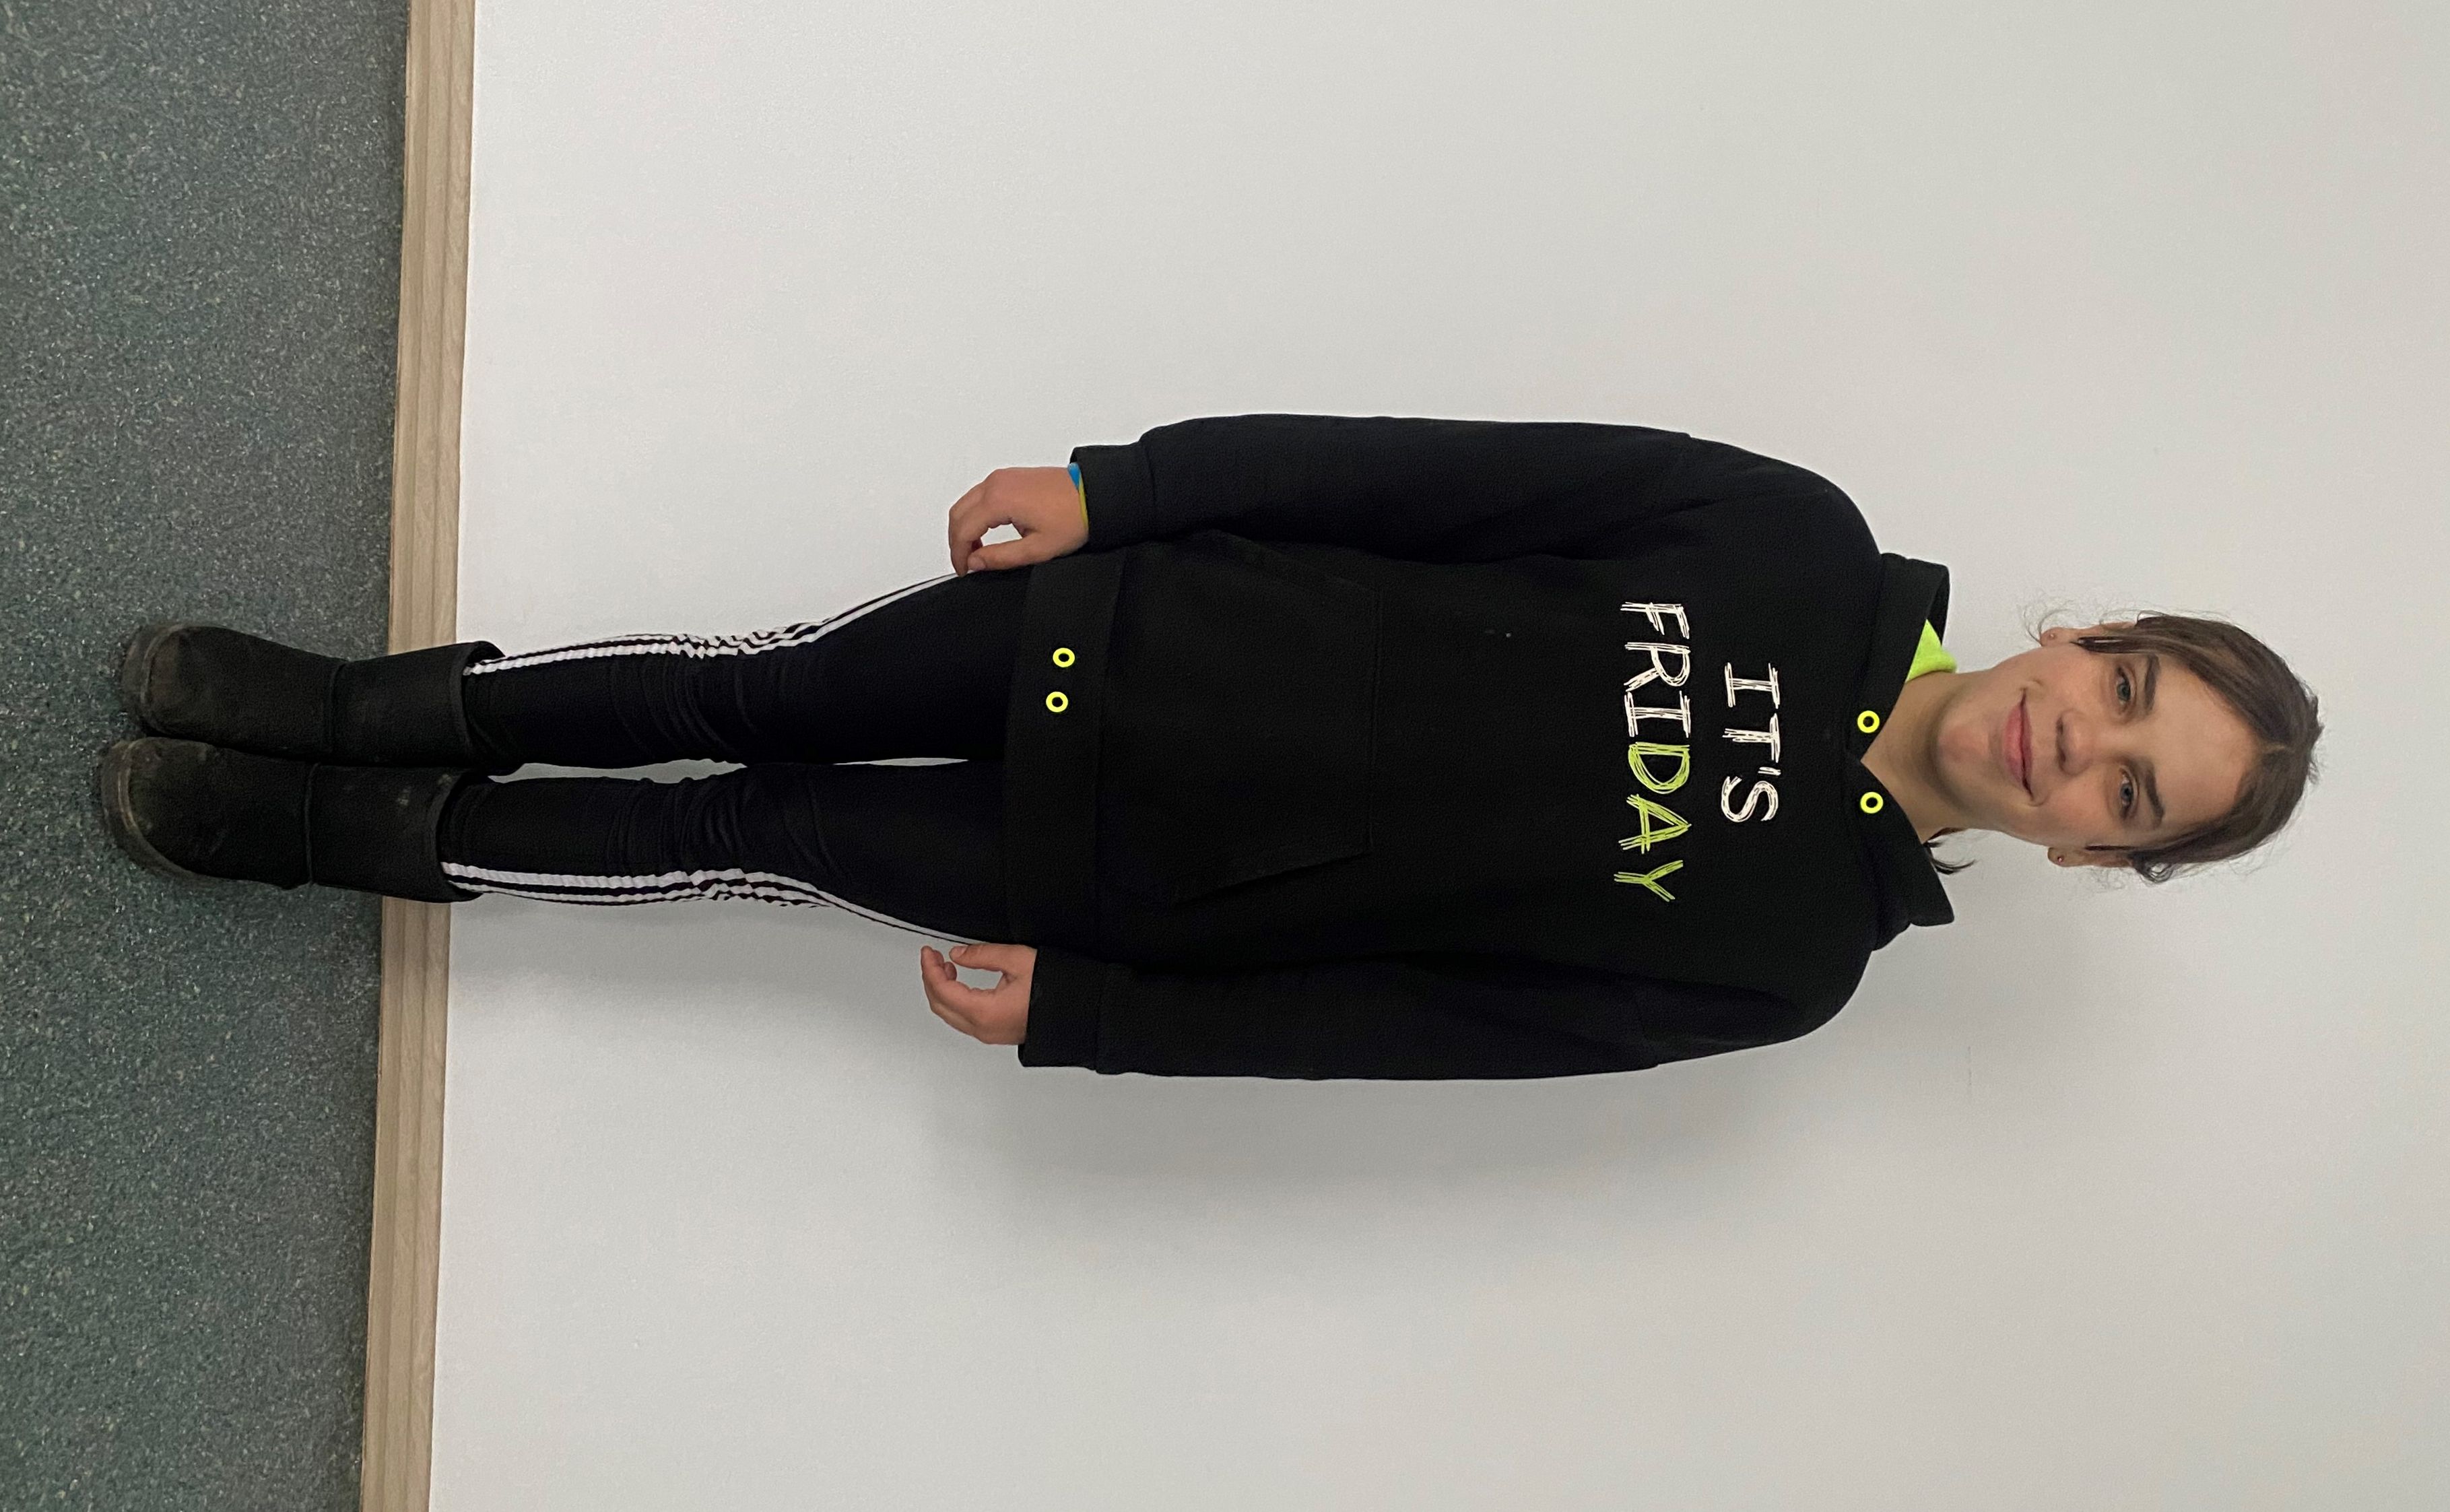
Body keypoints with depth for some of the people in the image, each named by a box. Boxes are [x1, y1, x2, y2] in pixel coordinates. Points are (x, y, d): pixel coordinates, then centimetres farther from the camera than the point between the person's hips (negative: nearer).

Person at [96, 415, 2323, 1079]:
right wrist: (1109, 488, -14)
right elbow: (1423, 470, -7)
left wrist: (1073, 1014, -12)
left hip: (1151, 887, -1)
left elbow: (1420, 1010, -10)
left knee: (757, 837, -2)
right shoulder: (1797, 544, -5)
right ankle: (360, 710, 19)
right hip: (1140, 637, 2)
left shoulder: (1779, 956, -7)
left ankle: (346, 837, 17)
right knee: (752, 692, -3)